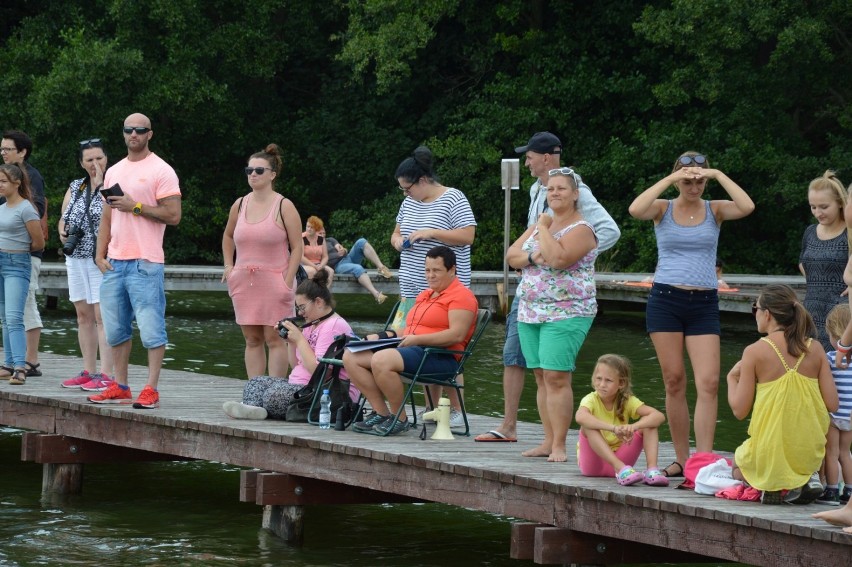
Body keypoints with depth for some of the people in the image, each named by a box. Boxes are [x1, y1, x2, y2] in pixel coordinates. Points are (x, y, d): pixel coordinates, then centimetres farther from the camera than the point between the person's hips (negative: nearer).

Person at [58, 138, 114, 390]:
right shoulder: (75, 187, 14)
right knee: (83, 315, 9)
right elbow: (63, 218, 21)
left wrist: (101, 184, -16)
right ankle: (89, 372, 16)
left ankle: (106, 374, -11)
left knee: (102, 316, -10)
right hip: (76, 258, 7)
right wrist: (63, 232, -1)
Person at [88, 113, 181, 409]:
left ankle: (151, 389, -6)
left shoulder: (161, 171, -3)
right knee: (115, 329, 9)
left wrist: (136, 207, -14)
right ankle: (120, 387, 15)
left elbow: (173, 215, -10)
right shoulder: (114, 172, 17)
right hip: (114, 262, 7)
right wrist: (100, 254, 9)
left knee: (151, 329, -7)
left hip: (145, 262, -7)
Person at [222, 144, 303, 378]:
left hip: (274, 279, -5)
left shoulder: (284, 207, -4)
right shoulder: (239, 205, 9)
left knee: (274, 339, -5)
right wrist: (228, 266, 13)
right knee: (252, 340, 6)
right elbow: (228, 237, 26)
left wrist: (287, 281, -13)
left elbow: (297, 247, -6)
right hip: (244, 281, 5)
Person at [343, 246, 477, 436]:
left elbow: (456, 335, -16)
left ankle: (399, 419, -19)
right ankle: (381, 413, -6)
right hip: (410, 348, 10)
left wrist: (417, 339, -18)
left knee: (381, 360, -34)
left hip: (440, 356, -10)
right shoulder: (424, 295, 28)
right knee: (351, 356, -4)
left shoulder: (461, 296, -3)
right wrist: (394, 335, 8)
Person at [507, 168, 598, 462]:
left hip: (566, 314, -8)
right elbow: (511, 255, 11)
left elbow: (558, 259, -25)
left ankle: (559, 445, -12)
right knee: (541, 377, 7)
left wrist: (544, 229, -12)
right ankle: (549, 441, 10)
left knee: (556, 377, -13)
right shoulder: (540, 224, 17)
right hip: (530, 313, 8)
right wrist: (531, 257, -10)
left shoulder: (581, 230, -8)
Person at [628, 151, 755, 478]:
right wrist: (669, 179, -14)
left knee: (708, 382, -11)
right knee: (674, 381, 2)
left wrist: (717, 175, -10)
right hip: (665, 300, 0)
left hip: (704, 304, 0)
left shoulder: (714, 210, 7)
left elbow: (746, 207, -14)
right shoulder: (664, 209, 5)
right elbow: (636, 210, -17)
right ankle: (681, 459, 10)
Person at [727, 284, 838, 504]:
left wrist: (732, 378, 9)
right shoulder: (815, 349, -2)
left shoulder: (755, 352, -12)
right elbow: (832, 404, -4)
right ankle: (805, 480, 6)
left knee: (738, 468, 31)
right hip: (810, 454, 3)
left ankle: (778, 486, 1)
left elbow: (740, 410, -9)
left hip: (770, 451, -3)